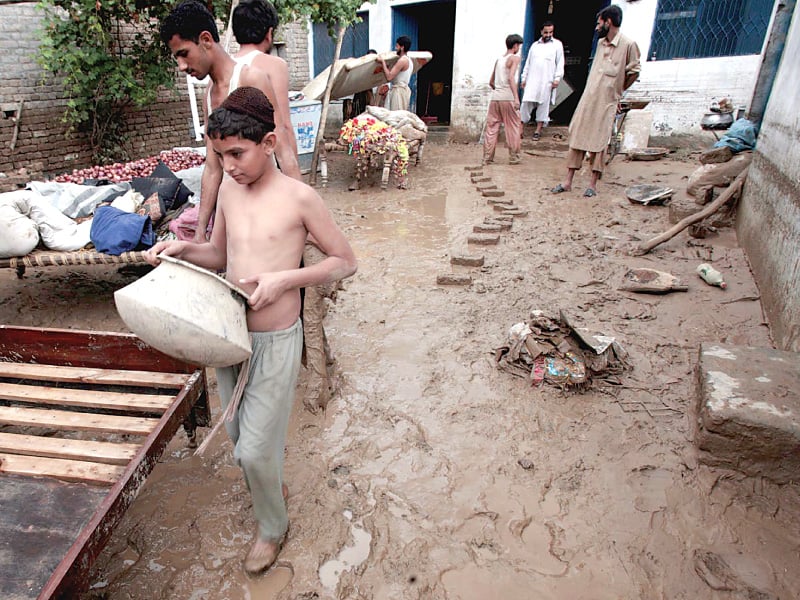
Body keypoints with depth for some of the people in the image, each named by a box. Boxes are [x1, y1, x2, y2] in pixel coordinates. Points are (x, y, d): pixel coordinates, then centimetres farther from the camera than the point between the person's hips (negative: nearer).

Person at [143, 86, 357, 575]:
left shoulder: (299, 197, -14)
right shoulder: (229, 188, 3)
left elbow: (346, 262, -9)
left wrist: (285, 279, -22)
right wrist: (184, 249, -6)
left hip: (275, 342, -6)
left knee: (255, 450, 4)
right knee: (239, 436, 21)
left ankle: (273, 526, 34)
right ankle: (273, 484, 52)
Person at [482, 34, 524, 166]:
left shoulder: (498, 59, 17)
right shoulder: (515, 58, -3)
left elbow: (491, 82, 21)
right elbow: (511, 77, -19)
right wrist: (516, 97, -26)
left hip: (495, 97, 6)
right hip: (508, 98, -6)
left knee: (491, 128, 7)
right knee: (514, 128, 5)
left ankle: (487, 158, 6)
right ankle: (514, 158, 9)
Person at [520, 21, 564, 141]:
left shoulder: (557, 44, 7)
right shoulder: (534, 45, 16)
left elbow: (560, 63, 2)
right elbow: (528, 63, 16)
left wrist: (557, 78, -8)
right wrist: (524, 78, 10)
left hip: (547, 81, -2)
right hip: (532, 80, 2)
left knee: (543, 104, 1)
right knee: (526, 103, -4)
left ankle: (538, 130, 7)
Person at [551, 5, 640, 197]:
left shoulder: (628, 44, -7)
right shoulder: (600, 43, 13)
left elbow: (634, 72, -1)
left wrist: (617, 90, 5)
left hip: (606, 102, -6)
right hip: (588, 97, 6)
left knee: (599, 142, -3)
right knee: (577, 137, 2)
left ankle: (593, 184, 5)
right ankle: (568, 182, 5)